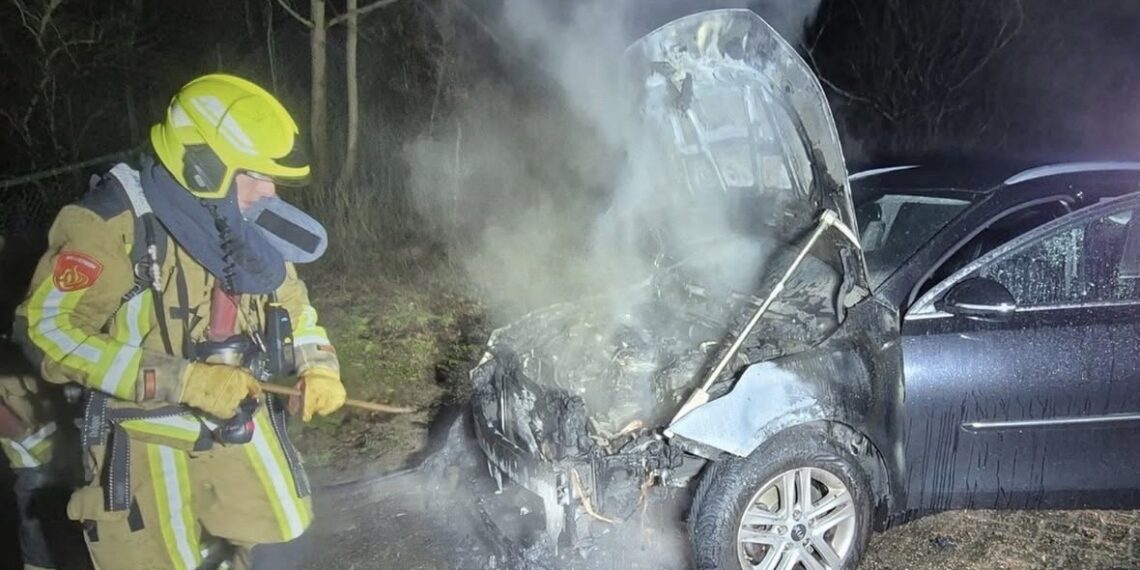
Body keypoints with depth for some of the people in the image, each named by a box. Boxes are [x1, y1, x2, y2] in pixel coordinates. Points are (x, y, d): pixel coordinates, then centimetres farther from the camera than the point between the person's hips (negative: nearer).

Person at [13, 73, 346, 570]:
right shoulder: (114, 223, -20)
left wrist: (318, 366, -5)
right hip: (147, 436, -6)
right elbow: (46, 330, -23)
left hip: (241, 426, 6)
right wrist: (181, 381, -29)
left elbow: (291, 303, 15)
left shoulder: (249, 226, 0)